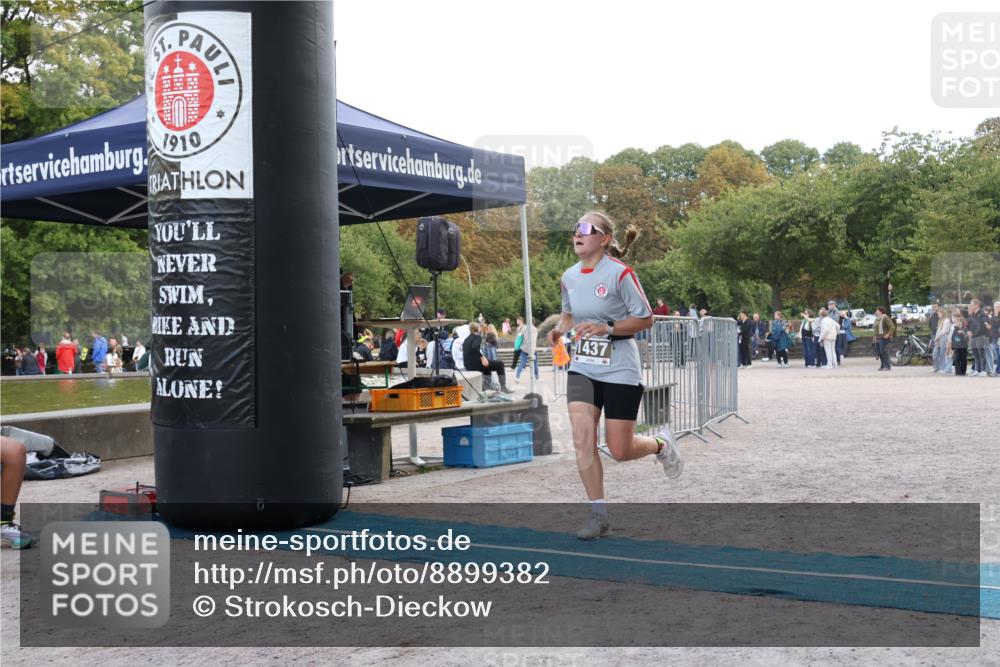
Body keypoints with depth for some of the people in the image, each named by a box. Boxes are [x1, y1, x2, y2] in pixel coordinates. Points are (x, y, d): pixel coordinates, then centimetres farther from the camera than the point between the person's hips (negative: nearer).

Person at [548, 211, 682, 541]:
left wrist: (607, 328, -22)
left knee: (620, 450, -1)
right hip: (582, 368, 5)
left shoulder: (620, 273, -14)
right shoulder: (569, 277, 4)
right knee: (582, 439, -10)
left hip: (620, 370, -5)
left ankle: (661, 443, 34)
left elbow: (645, 318, -10)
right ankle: (598, 514, 2)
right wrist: (560, 328, 1)